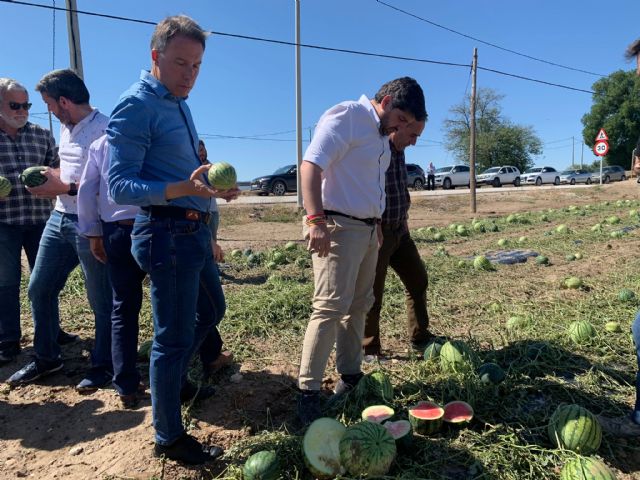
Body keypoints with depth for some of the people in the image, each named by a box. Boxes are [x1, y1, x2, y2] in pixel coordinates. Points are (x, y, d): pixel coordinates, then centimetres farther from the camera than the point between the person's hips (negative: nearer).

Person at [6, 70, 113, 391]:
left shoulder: (104, 129, -14)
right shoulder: (67, 128, 15)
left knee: (101, 301, 2)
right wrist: (51, 183, 4)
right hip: (60, 218, 9)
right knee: (39, 288, 14)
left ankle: (103, 367, 18)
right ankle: (46, 358, 31)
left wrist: (66, 187, -17)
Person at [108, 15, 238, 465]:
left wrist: (214, 187, 10)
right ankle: (169, 437, 21)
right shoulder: (136, 105, -13)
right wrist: (183, 188, -33)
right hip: (168, 233, -10)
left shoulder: (179, 104, 15)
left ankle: (174, 377, 47)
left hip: (194, 230, 10)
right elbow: (120, 186, -20)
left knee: (212, 309, 25)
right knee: (173, 335, 2)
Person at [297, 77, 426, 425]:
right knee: (330, 307, -12)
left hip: (368, 230, 10)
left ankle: (350, 375, 27)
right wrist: (315, 219, -29)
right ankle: (308, 391, -3)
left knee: (359, 306, 13)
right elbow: (310, 166, -21)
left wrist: (377, 223, 20)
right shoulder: (345, 117, -10)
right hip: (338, 228, -9)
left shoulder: (381, 136, 19)